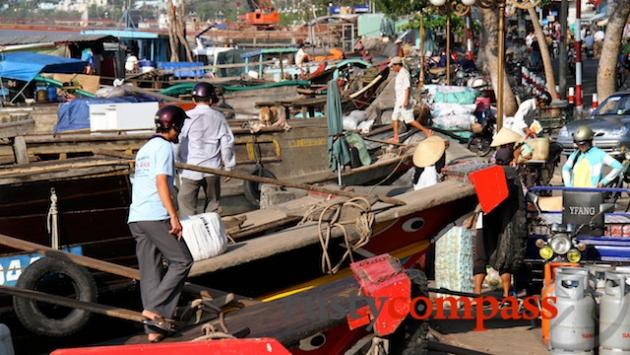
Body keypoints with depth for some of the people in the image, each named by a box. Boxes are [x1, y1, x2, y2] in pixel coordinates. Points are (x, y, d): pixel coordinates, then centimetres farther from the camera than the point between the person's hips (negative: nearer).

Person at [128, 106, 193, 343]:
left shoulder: (144, 148, 24)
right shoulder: (164, 146, -3)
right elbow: (161, 183, -15)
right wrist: (174, 216, -19)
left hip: (135, 217, 9)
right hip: (155, 216, -9)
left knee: (149, 272, 7)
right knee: (182, 261, -1)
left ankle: (153, 329, 5)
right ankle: (155, 308, -10)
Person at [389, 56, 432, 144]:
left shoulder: (404, 73, -17)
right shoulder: (400, 74, 14)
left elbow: (407, 87, -24)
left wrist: (406, 100, -29)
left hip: (404, 101, -10)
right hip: (399, 101, 10)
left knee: (410, 120, -8)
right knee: (394, 118, 8)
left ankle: (426, 131, -1)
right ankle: (395, 138, 11)